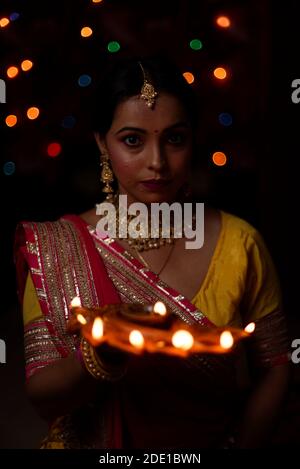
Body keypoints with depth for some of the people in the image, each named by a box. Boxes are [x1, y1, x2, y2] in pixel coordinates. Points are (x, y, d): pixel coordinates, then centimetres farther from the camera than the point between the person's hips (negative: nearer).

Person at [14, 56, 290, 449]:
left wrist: (243, 443, -12)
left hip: (215, 441, 1)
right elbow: (43, 398, -11)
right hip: (92, 443, 0)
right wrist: (102, 355, -28)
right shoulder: (54, 248, -9)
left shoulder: (239, 244, -8)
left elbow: (273, 365, 1)